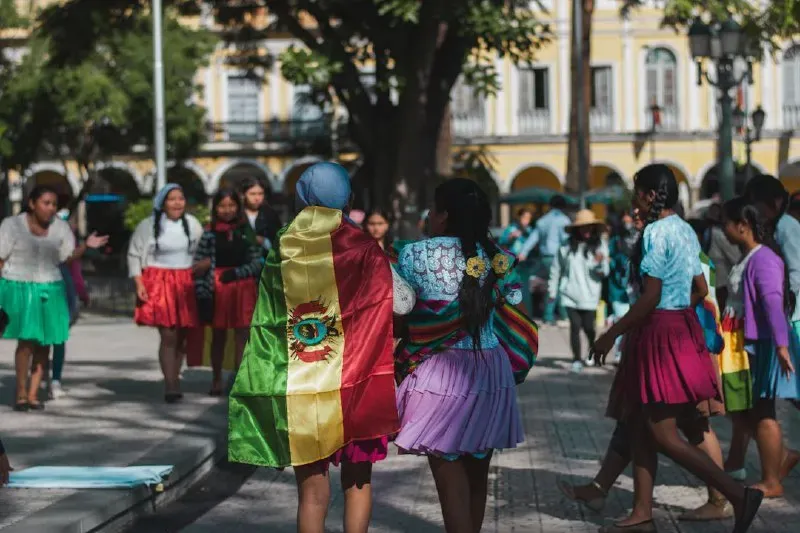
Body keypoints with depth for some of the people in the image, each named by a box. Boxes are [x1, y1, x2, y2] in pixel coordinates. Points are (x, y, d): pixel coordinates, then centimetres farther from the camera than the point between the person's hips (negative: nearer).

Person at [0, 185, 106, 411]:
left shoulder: (61, 227, 8)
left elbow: (69, 257, 7)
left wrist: (87, 245, -10)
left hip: (50, 290, 4)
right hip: (20, 288, -3)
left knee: (44, 343, 0)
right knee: (27, 340, -13)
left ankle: (33, 393, 8)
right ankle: (21, 393, -3)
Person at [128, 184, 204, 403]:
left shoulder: (192, 224, 10)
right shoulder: (148, 225, 0)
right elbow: (134, 255, 3)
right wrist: (139, 283, -7)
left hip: (186, 284, 4)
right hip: (159, 284, -4)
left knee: (181, 337, 7)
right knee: (168, 336, -13)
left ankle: (174, 381, 18)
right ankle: (170, 385, -14)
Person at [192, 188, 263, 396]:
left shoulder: (246, 231, 6)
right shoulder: (210, 233, 1)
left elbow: (257, 262, 4)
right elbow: (199, 265, -2)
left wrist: (236, 273, -10)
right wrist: (202, 293, -9)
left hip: (244, 288, 1)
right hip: (218, 288, -1)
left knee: (242, 336, -1)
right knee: (218, 335, 8)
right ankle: (217, 381, 19)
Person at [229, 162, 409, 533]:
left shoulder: (281, 254, 0)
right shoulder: (362, 250, -7)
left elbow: (264, 326, 2)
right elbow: (402, 302, -11)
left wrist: (262, 391, 7)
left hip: (299, 395, 1)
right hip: (354, 389, -1)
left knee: (312, 491, 5)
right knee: (357, 481, 14)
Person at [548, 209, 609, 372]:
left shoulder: (600, 246, -1)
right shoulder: (567, 247, 0)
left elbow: (604, 273, -1)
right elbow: (556, 270, 8)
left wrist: (600, 263, -22)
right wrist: (552, 290, 11)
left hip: (589, 296, 0)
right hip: (570, 295, 0)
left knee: (588, 327, 4)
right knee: (575, 326, -4)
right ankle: (577, 359, 5)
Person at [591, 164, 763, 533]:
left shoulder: (656, 232, -16)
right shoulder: (686, 231, 12)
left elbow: (650, 298, -20)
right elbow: (701, 289, 18)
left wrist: (612, 334, -14)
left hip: (660, 332, -10)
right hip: (682, 326, 10)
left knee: (662, 434, -6)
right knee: (642, 426, 13)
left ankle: (739, 494, -10)